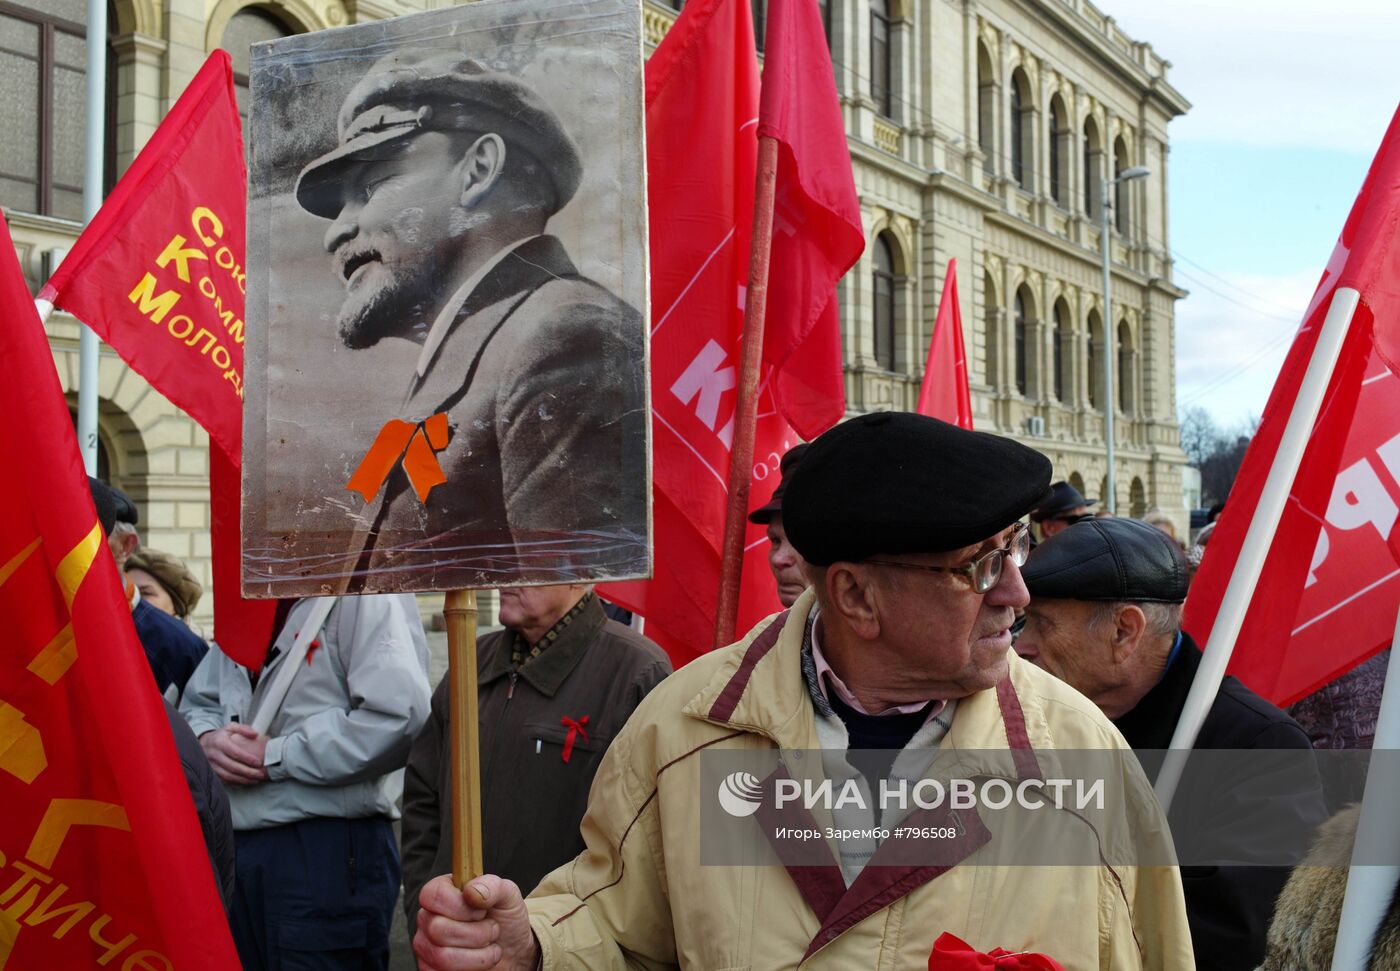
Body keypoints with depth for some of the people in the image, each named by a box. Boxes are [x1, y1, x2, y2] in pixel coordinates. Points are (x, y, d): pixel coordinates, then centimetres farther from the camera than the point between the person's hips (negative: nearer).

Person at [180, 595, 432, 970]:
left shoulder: (363, 591, -12)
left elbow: (401, 718, -25)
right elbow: (196, 702, 24)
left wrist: (275, 756, -17)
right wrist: (208, 738, -2)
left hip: (327, 851, -8)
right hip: (237, 849, 8)